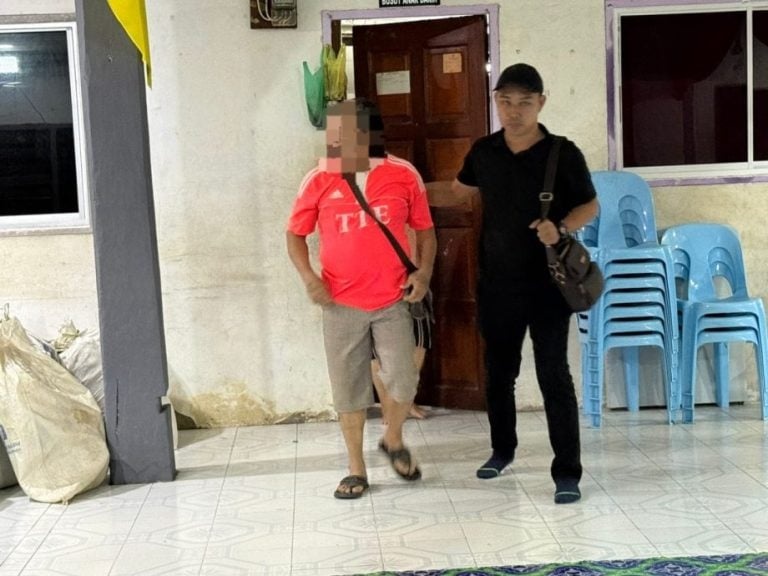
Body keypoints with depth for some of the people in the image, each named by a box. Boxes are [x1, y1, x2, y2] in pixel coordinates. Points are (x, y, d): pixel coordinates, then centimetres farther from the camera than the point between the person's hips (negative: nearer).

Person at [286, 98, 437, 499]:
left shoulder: (404, 175, -3)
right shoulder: (319, 181, -4)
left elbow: (424, 229, 8)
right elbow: (295, 234, 6)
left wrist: (424, 271, -7)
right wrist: (308, 277, -9)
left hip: (393, 302, 0)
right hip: (342, 305, 0)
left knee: (403, 382, -4)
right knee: (348, 389, 7)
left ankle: (394, 441, 28)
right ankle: (356, 469, 22)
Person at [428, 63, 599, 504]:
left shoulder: (564, 154, -10)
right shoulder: (484, 152, 2)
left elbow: (590, 206, -1)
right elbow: (458, 192, 18)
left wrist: (561, 227, -20)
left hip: (547, 284, -4)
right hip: (497, 283, 4)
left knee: (554, 375, -4)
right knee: (499, 370, 17)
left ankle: (568, 472, 4)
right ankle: (503, 449, 37)